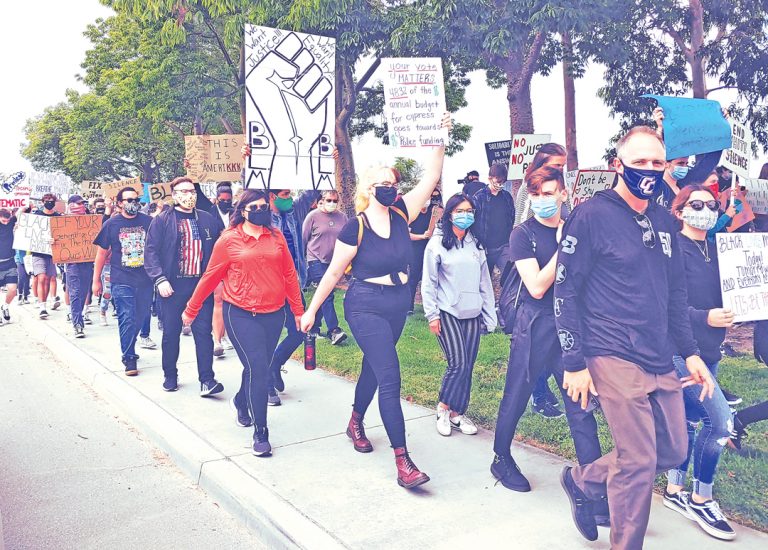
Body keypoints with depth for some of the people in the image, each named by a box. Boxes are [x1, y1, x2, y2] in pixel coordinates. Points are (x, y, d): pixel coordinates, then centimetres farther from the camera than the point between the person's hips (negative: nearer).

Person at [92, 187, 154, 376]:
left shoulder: (148, 221, 3)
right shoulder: (111, 224, 1)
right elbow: (102, 253, 7)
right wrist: (96, 280, 7)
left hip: (145, 279, 2)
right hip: (122, 280, -2)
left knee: (140, 317, 12)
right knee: (127, 319, -6)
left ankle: (128, 348, 34)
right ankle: (129, 358, 4)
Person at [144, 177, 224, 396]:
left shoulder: (208, 220, 8)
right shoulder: (162, 221, 0)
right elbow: (151, 252, -5)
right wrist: (160, 279, -15)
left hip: (202, 284, 2)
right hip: (173, 285, -1)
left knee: (204, 331, -1)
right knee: (171, 333, 8)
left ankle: (207, 380, 1)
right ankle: (170, 376, 25)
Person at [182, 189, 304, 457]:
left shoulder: (276, 236, 4)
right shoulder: (228, 240, -4)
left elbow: (289, 273, 7)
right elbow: (210, 278, 2)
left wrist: (298, 310, 9)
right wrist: (191, 311, 9)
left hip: (274, 314, 4)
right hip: (241, 314, -4)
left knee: (257, 368, 17)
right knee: (257, 369, -11)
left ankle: (241, 401, 49)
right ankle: (260, 433, 2)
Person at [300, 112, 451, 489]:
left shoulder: (401, 215, 0)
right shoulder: (355, 228, -13)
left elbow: (430, 180, -2)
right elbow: (334, 273, -6)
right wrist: (311, 310, -1)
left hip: (398, 305, 6)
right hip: (366, 306, -6)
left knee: (373, 368, 21)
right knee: (390, 377, -12)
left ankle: (355, 423, 46)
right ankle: (402, 461, -10)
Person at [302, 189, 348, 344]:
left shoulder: (342, 217, 4)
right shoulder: (313, 216, -6)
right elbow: (303, 239, -2)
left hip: (334, 262, 4)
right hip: (316, 261, -4)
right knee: (327, 295, -11)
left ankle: (314, 327, 24)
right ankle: (334, 330, -13)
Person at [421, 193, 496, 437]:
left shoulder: (476, 244, 11)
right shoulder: (437, 243, -3)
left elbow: (484, 280, 13)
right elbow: (428, 282, -4)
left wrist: (489, 314, 10)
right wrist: (432, 314, -8)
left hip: (473, 314, 5)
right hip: (447, 313, -5)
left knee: (468, 365, 5)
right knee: (458, 363, -9)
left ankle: (457, 413, 18)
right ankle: (443, 407, 12)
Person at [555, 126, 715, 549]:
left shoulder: (664, 221, 11)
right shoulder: (591, 216, -10)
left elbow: (675, 292, 18)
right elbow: (565, 292, -10)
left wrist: (690, 351, 13)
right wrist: (574, 363, -12)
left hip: (661, 361, 8)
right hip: (615, 358, -7)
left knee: (673, 453, 14)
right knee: (639, 462, -2)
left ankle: (583, 480, 33)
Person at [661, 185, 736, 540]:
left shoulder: (716, 251, 13)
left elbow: (726, 295, 17)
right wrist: (704, 317, -27)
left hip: (709, 349, 8)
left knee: (690, 419, 13)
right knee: (721, 419, -11)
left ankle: (675, 491, 27)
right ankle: (700, 499, 5)